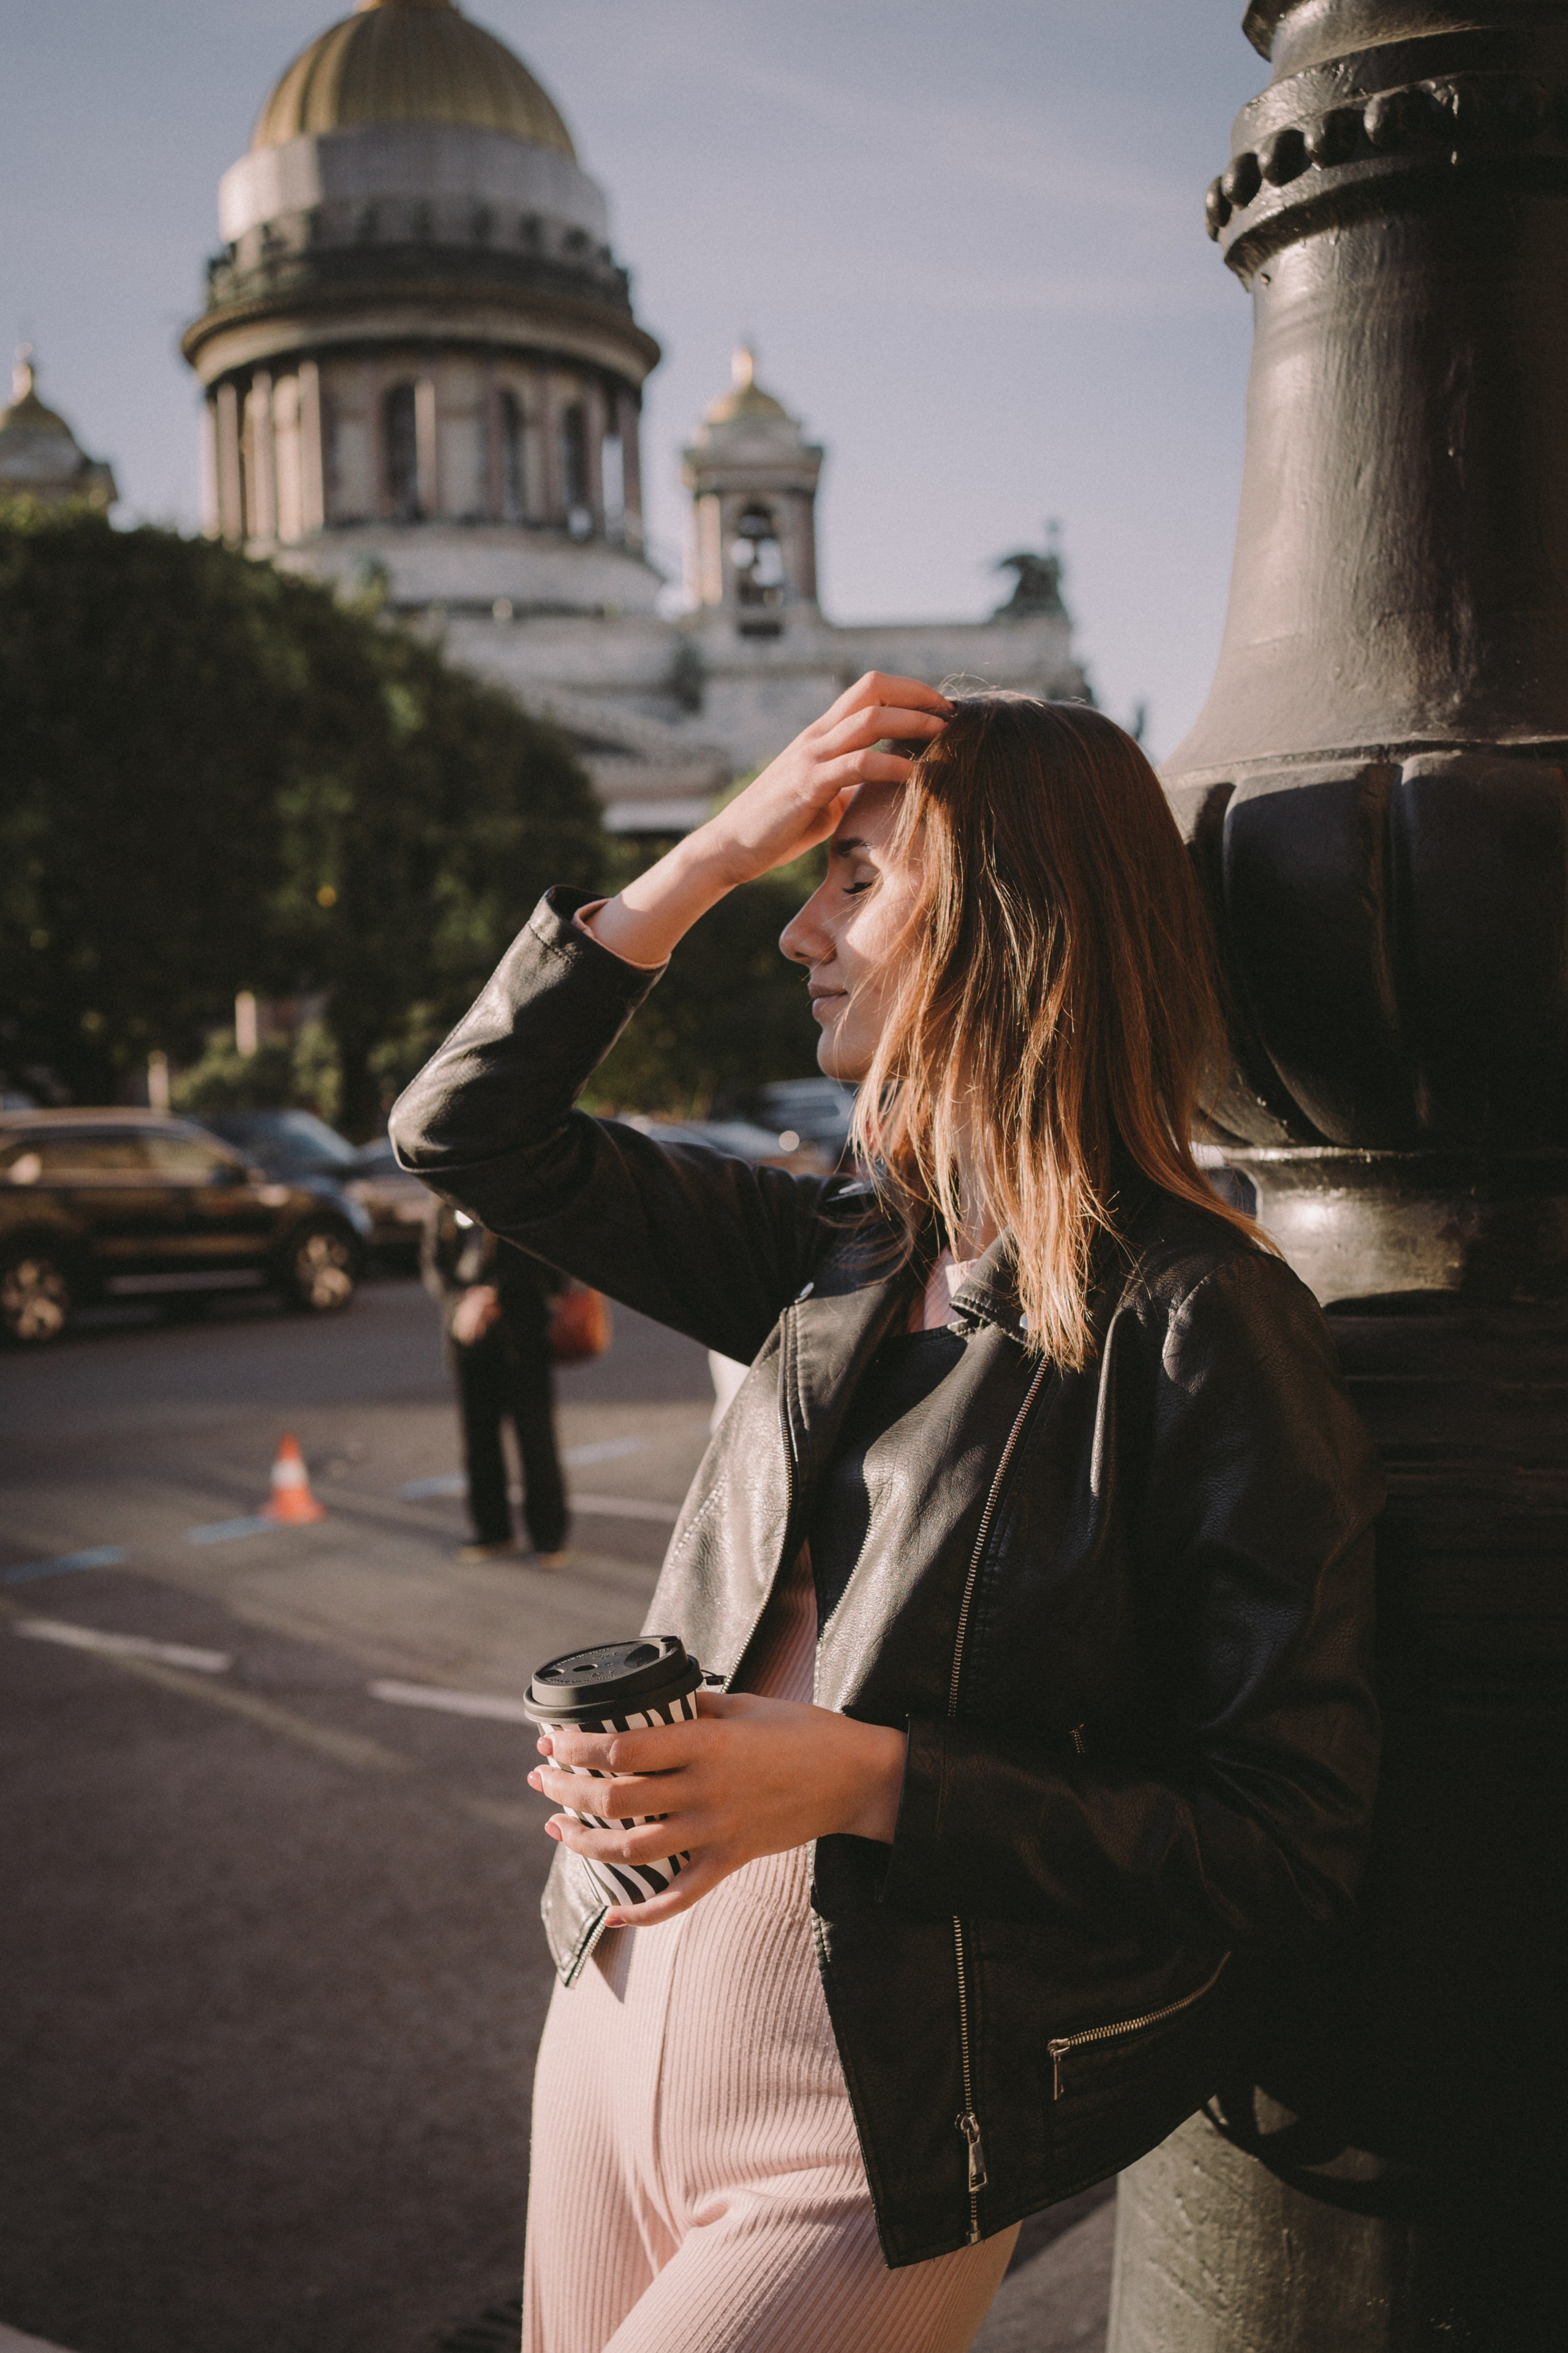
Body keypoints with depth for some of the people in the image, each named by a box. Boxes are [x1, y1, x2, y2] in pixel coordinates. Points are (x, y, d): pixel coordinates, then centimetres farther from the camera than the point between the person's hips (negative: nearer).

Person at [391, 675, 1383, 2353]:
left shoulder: (1203, 1330, -17)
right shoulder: (849, 1253, 3)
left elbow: (1287, 1844, -18)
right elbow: (468, 1132, 5)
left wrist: (868, 1781, -26)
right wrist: (713, 856, -3)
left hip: (875, 2138, -6)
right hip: (622, 2014, 6)